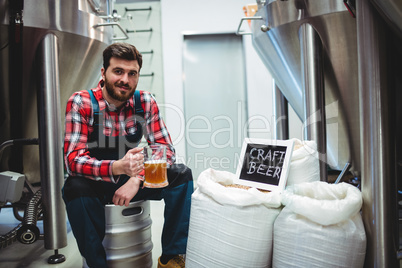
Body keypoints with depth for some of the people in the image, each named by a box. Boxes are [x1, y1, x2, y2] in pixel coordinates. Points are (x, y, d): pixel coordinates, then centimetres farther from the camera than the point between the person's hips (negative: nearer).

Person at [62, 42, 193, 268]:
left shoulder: (145, 102, -8)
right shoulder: (81, 102, -15)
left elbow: (166, 151, -12)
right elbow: (73, 160, -24)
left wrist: (137, 178, -29)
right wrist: (116, 167, -44)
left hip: (133, 181, 3)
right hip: (94, 184, -2)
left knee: (181, 175, -18)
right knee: (75, 188, -35)